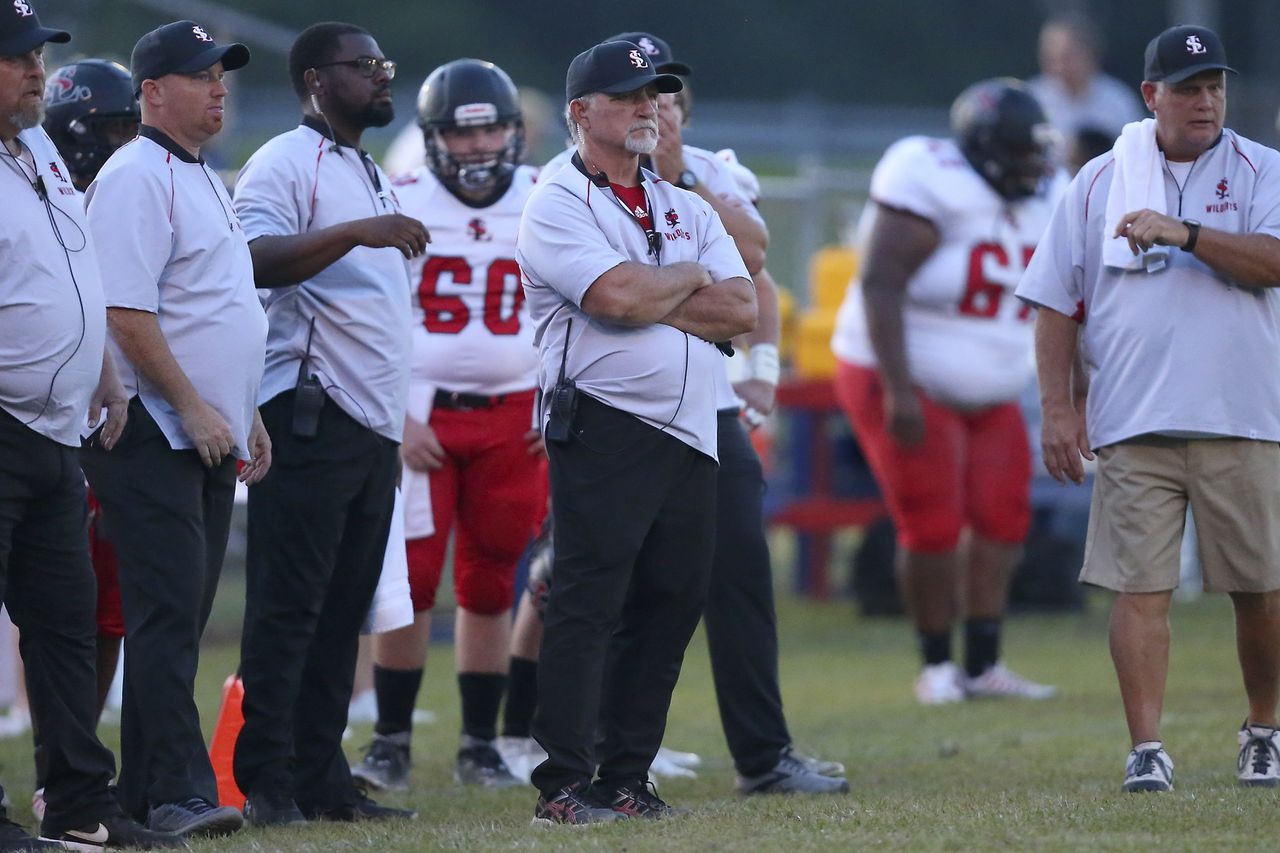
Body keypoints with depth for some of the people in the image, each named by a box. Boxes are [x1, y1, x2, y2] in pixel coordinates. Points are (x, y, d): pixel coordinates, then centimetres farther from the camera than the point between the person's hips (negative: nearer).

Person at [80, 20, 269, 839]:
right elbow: (126, 313, -19)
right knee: (168, 611, -12)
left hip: (210, 429, 10)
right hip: (155, 431, -10)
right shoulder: (136, 178, -12)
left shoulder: (204, 180, 19)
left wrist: (247, 414, 21)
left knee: (184, 617, 9)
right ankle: (178, 791, -15)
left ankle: (147, 793, 13)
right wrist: (194, 407, -19)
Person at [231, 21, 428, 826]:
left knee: (343, 610, 9)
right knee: (289, 604, -9)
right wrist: (354, 233, -34)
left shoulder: (374, 178, 22)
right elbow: (257, 261, -24)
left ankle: (323, 780, 12)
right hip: (311, 417, -9)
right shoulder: (284, 164, -6)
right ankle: (266, 782, -8)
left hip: (375, 423, 9)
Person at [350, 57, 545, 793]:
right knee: (410, 577, -6)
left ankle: (481, 746, 14)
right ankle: (391, 741, 4)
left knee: (491, 585, 6)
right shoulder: (399, 208, -5)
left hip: (513, 418, 2)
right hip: (419, 417, -2)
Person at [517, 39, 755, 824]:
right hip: (603, 428, -7)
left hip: (690, 435, 7)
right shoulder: (558, 206, -3)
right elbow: (618, 298, -18)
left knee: (673, 604, 7)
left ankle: (626, 778, 13)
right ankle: (563, 786, -10)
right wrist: (690, 279, 1)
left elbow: (743, 311, 6)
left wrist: (649, 296, -6)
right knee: (588, 604, -10)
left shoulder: (689, 210, 19)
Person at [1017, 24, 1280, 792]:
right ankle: (1147, 750, -6)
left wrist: (1183, 233, -22)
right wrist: (1058, 407, 2)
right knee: (1139, 587, -6)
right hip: (1133, 427, 0)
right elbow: (1057, 302, 10)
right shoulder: (1100, 182, 10)